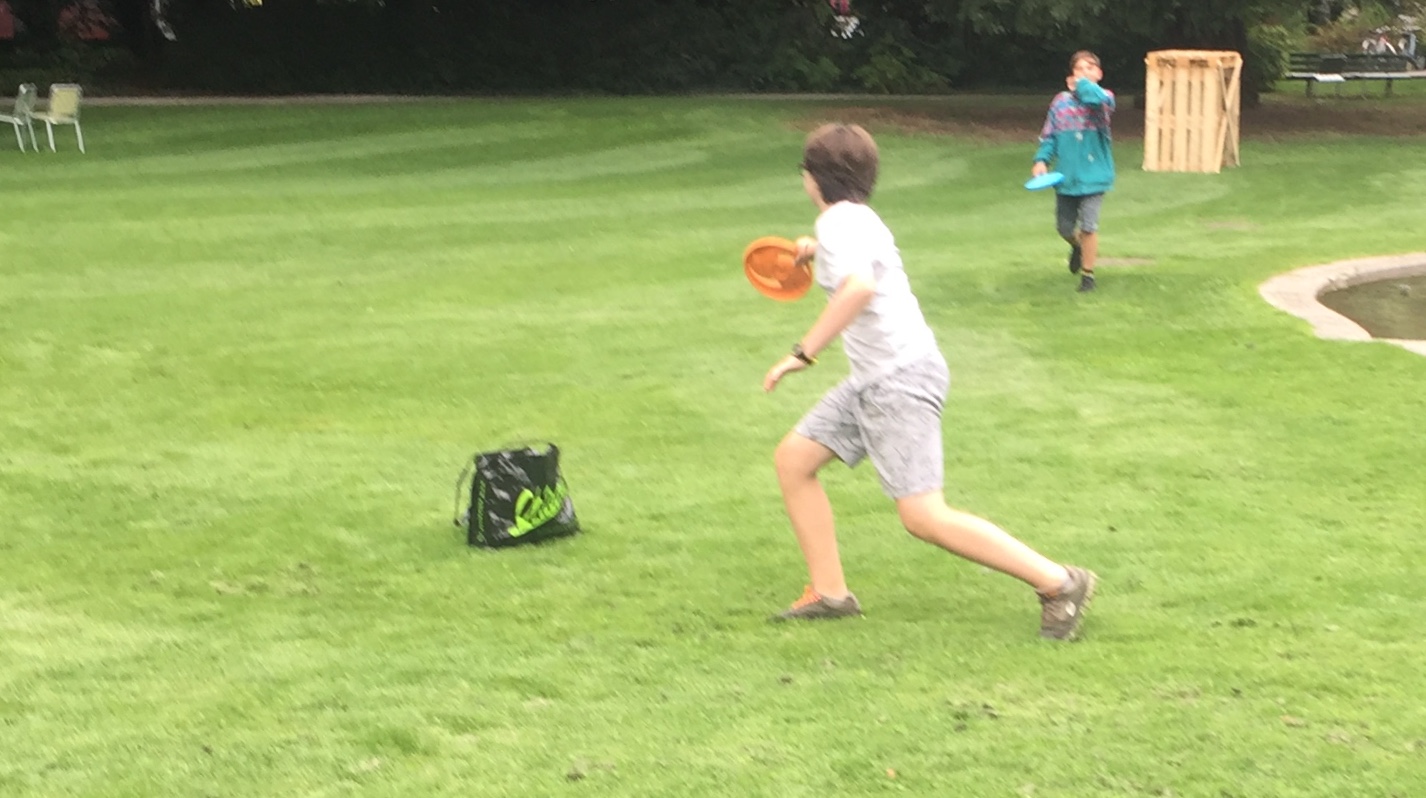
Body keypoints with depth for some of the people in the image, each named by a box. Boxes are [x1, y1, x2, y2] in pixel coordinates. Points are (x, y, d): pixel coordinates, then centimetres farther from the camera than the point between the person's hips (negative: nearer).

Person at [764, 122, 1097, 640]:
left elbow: (859, 286, -36)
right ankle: (830, 593, 12)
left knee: (923, 516, -14)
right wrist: (817, 254, 31)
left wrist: (803, 353, -33)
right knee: (793, 459, 11)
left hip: (900, 379, -11)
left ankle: (1058, 582, -10)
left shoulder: (840, 222, -14)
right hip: (872, 380, 11)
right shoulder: (857, 218, 16)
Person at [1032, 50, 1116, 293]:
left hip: (1093, 175, -3)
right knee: (1064, 227, 13)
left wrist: (1082, 84, -12)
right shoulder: (1061, 102, 2)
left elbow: (1098, 98, -31)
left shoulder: (1104, 98, -4)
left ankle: (1088, 274, 8)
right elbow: (1049, 136, 5)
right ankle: (1078, 247, 48)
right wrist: (1042, 160, -11)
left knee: (1088, 226, -9)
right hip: (1066, 176, 3)